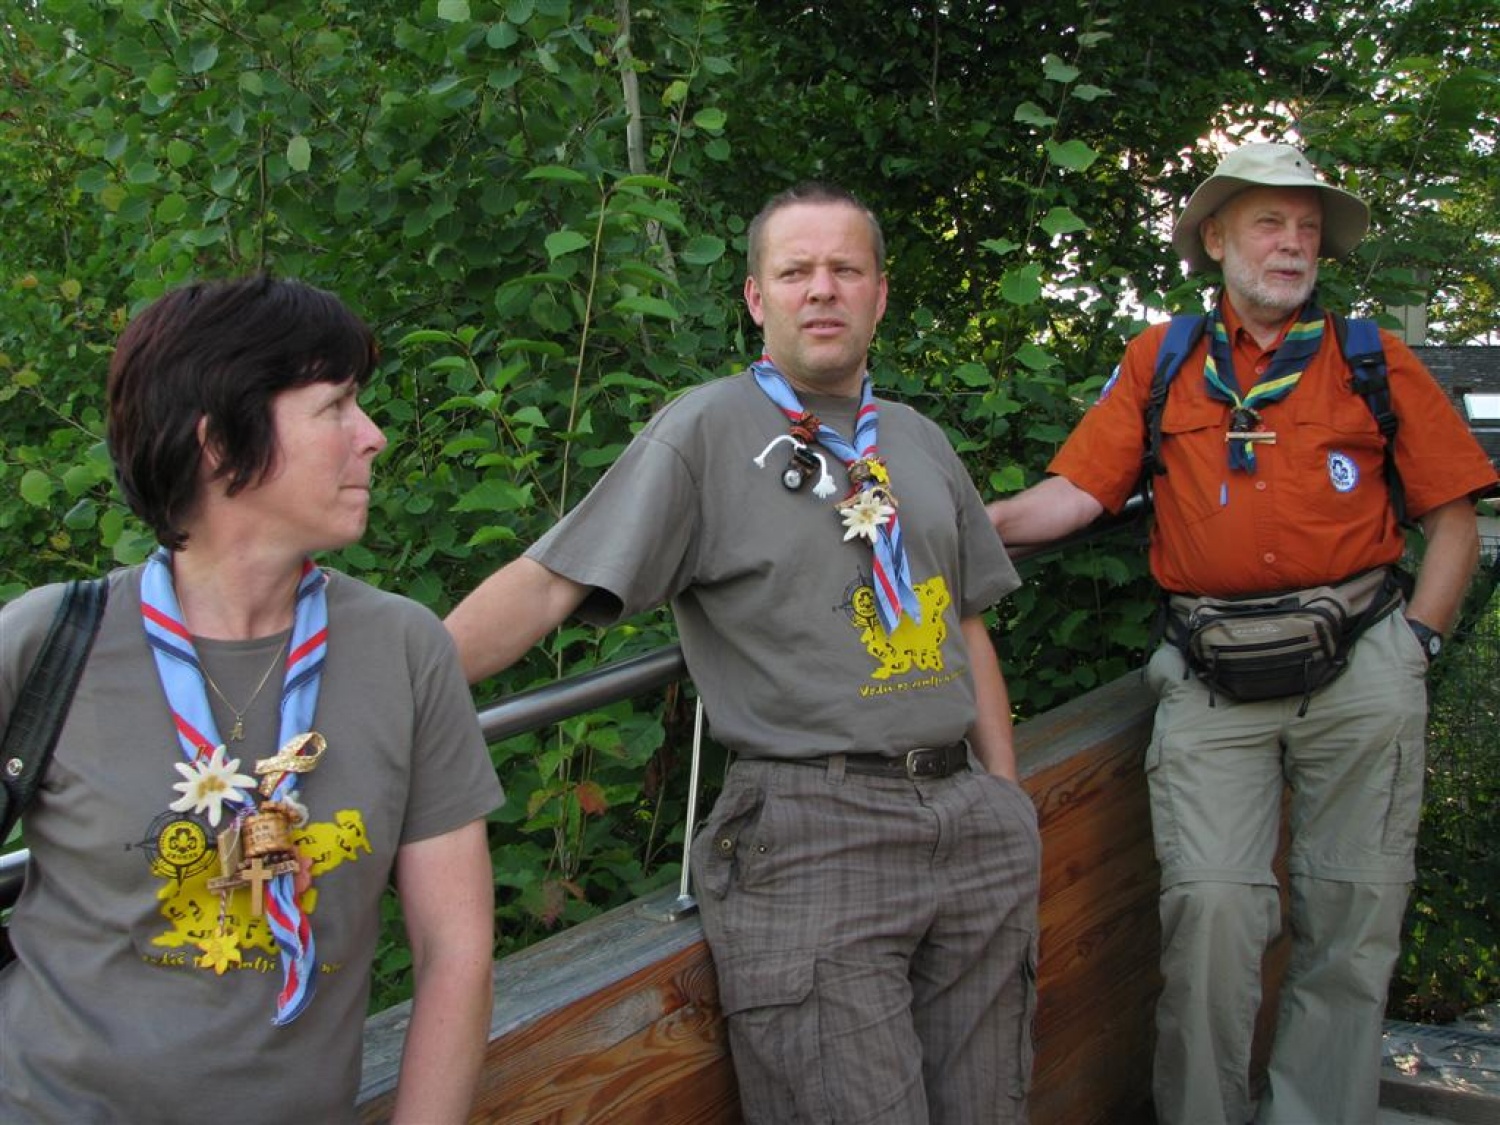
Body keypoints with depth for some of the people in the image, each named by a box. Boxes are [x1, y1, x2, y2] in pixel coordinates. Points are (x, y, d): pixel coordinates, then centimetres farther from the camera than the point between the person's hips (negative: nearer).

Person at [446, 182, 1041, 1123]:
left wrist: (1009, 801, 14)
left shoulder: (920, 440, 16)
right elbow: (546, 585, -10)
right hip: (813, 829, -6)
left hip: (971, 821, 6)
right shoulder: (704, 432, -3)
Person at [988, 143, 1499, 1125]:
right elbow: (1076, 493, 3)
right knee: (1210, 901, -8)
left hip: (1356, 665, 1)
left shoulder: (1375, 361, 11)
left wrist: (1415, 639, 0)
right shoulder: (1162, 361, 11)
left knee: (1351, 913, 5)